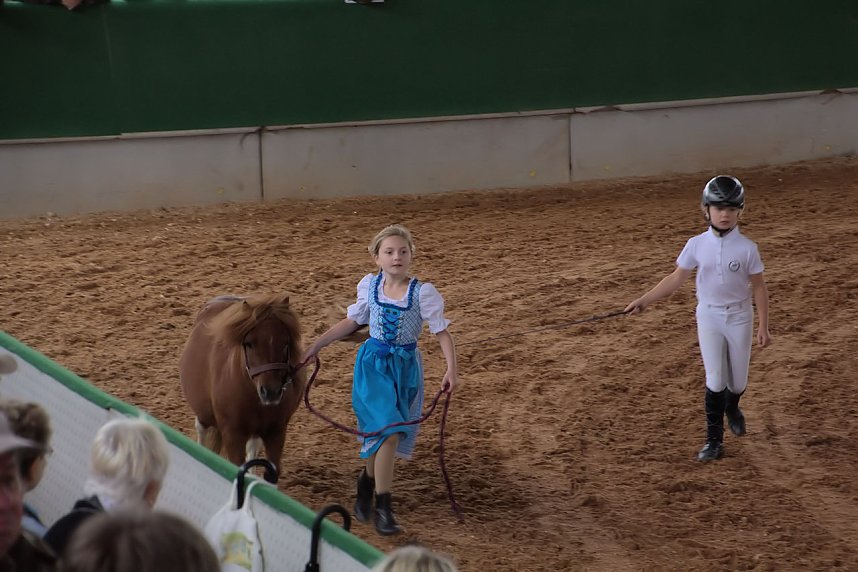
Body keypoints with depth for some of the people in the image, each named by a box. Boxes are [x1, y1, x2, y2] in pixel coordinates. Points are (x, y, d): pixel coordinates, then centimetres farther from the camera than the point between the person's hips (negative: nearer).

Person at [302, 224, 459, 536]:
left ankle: (368, 482, 33)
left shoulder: (423, 293, -11)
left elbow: (442, 332, -11)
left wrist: (451, 370, -24)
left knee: (386, 435, 5)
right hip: (373, 364, 0)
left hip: (405, 367, 0)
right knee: (388, 430, -12)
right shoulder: (369, 286, -4)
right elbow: (351, 322, 10)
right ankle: (382, 507, 1)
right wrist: (316, 345, 11)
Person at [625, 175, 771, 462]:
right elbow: (676, 279, -2)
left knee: (738, 381, 8)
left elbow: (759, 287, -4)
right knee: (715, 380, -4)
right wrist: (644, 300, -10)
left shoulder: (746, 248, -11)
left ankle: (732, 408, 44)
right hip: (709, 316, 0)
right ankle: (714, 440, 6)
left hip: (739, 317, 0)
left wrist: (763, 325, -5)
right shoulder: (697, 245, -7)